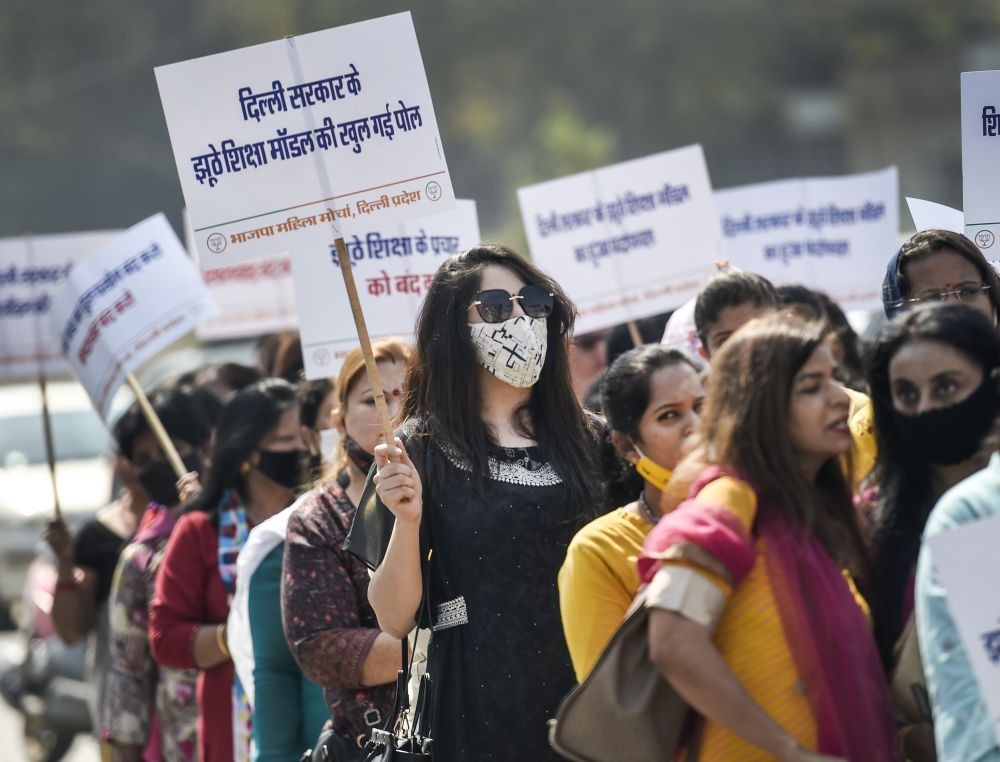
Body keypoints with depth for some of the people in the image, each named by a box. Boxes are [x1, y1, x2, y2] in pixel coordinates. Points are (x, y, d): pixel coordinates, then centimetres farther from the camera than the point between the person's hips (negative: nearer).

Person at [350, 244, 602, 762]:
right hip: (477, 711, -3)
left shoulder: (586, 441, 7)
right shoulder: (423, 450, -2)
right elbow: (395, 619, -6)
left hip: (586, 699, 3)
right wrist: (407, 520, -21)